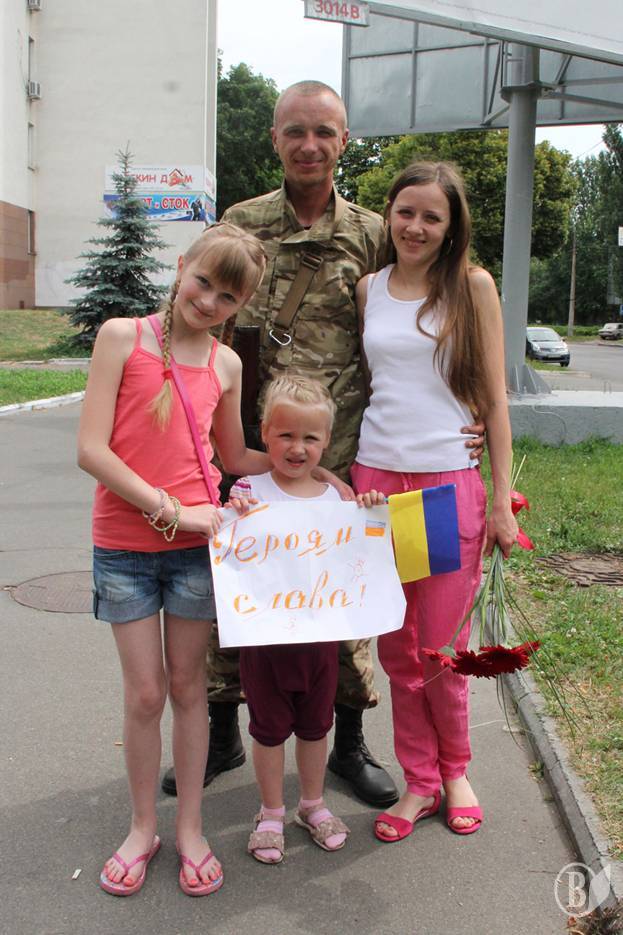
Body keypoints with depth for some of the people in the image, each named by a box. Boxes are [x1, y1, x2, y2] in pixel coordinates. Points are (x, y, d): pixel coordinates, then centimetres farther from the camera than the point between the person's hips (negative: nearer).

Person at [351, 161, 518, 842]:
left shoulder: (471, 286, 1)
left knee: (443, 650, 3)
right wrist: (351, 474, 10)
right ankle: (419, 782, 26)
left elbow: (494, 401, 0)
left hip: (450, 482, -3)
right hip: (375, 478, 3)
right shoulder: (369, 289, 9)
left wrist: (502, 501, -3)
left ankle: (454, 770, 30)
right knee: (395, 647, 8)